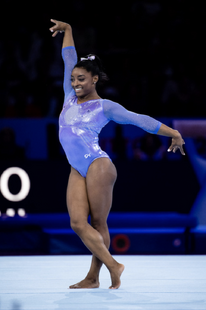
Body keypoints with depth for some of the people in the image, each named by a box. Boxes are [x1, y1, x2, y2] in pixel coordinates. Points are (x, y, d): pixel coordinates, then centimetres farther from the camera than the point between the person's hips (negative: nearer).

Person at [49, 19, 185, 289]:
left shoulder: (104, 106, 2)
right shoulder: (70, 96, 16)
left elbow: (139, 120, 3)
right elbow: (69, 59, 26)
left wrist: (173, 133, 2)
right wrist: (67, 30, 35)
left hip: (98, 166, -6)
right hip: (77, 170, 6)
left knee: (98, 223, -3)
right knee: (78, 223, -6)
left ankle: (94, 277, 2)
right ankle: (113, 266, 1)